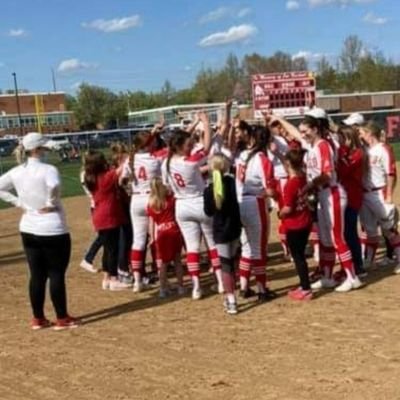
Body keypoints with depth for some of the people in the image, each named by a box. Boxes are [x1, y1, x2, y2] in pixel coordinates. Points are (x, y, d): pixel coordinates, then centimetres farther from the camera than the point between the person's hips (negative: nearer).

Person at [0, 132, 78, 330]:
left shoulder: (16, 172, 3)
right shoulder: (47, 170, -17)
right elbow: (54, 186, -37)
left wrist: (19, 203, 6)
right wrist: (50, 203, -20)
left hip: (28, 230, 6)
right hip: (53, 231, -6)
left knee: (36, 275, 13)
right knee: (56, 274, 3)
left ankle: (38, 318, 20)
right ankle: (62, 319, 11)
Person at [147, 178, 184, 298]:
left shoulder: (150, 204, 0)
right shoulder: (171, 198, -1)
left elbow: (152, 222, 3)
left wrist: (152, 237, 8)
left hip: (161, 234, 0)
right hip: (174, 231, 0)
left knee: (162, 262, 6)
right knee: (177, 260, 10)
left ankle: (163, 289, 4)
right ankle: (180, 287, 13)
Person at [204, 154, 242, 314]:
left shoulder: (209, 190, -16)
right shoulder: (231, 182, -3)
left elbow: (209, 212, -5)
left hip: (220, 230, -4)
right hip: (234, 227, 5)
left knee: (225, 264, -3)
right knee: (231, 262, 17)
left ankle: (231, 302, -8)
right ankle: (230, 297, 26)